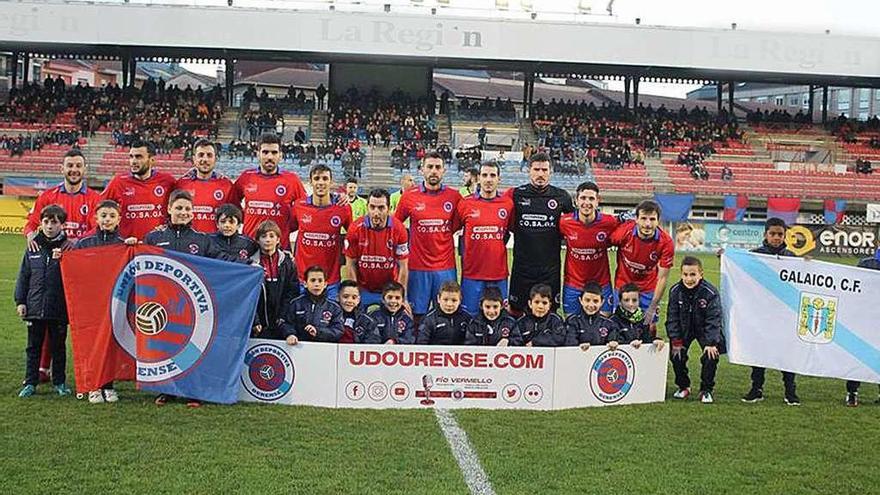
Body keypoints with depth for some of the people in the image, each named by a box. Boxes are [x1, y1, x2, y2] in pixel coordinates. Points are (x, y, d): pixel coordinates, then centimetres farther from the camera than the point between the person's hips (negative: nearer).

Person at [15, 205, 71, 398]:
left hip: (59, 308, -2)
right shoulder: (34, 247, 6)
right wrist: (20, 301, 4)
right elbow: (23, 276, 9)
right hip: (34, 307, 2)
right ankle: (30, 383, 18)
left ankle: (59, 382, 20)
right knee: (33, 347, 9)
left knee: (58, 347, 9)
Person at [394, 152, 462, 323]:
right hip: (417, 268, 0)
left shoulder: (454, 197, 2)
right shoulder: (409, 197, 1)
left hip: (446, 268, 1)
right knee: (416, 314, 5)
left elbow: (456, 226, 12)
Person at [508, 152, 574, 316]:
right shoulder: (516, 195, 0)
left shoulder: (561, 197, 1)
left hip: (550, 267, 0)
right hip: (522, 265, 0)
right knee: (515, 310, 7)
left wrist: (558, 237, 4)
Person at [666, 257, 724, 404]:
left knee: (710, 356, -17)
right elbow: (672, 318, -10)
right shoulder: (675, 291, -16)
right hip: (684, 329, 2)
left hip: (704, 330, -2)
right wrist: (676, 341, -14)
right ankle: (683, 387, 14)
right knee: (676, 355, -9)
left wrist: (711, 343, -27)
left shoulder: (710, 293, -24)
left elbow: (713, 320, -22)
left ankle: (706, 390, 2)